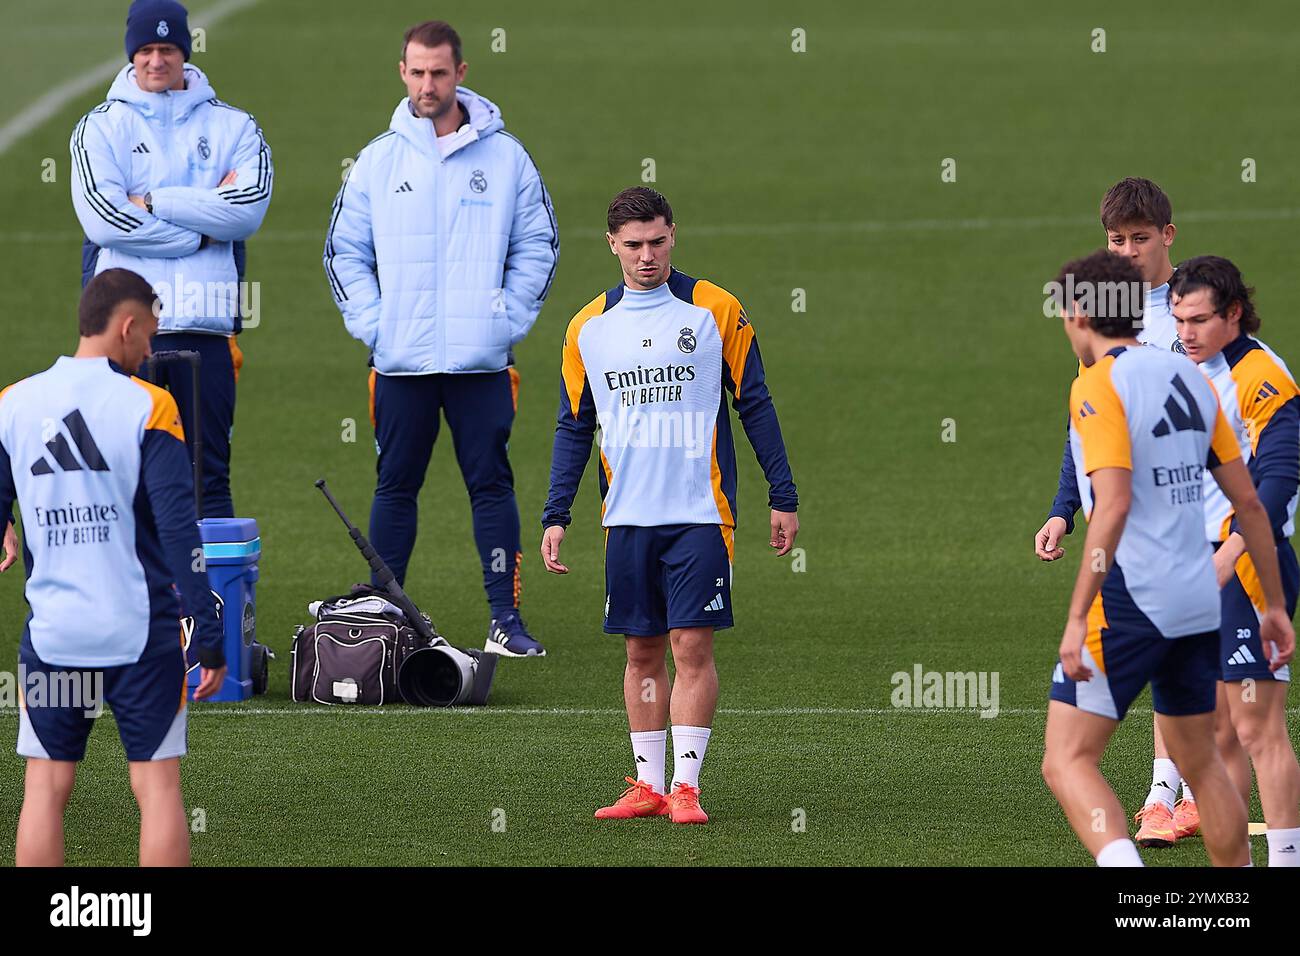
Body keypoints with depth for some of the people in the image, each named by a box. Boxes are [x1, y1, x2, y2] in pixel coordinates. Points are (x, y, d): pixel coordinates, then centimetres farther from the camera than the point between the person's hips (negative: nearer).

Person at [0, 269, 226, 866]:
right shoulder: (147, 407, -7)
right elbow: (179, 532, -10)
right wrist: (209, 637, -7)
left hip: (51, 632, 3)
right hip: (142, 632, -3)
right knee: (157, 785, 2)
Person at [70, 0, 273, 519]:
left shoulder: (233, 127, 11)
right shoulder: (101, 127, 7)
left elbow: (248, 206, -7)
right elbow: (102, 218, -8)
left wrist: (154, 203, -9)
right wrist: (198, 232, -8)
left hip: (204, 323, 1)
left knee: (210, 473, 3)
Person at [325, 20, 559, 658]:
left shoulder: (504, 156, 3)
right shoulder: (379, 159, 6)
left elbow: (538, 245, 8)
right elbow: (344, 251, 11)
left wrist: (510, 320, -2)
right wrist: (371, 324, 0)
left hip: (482, 360, -1)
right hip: (400, 362, 1)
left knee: (492, 484, -2)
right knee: (395, 487, 6)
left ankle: (506, 618, 1)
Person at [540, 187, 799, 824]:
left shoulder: (715, 311, 0)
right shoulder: (589, 328, 9)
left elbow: (755, 405, 3)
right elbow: (574, 427, 14)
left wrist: (783, 497, 0)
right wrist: (555, 516, 6)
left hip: (699, 513, -3)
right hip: (626, 519, 3)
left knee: (691, 645, -8)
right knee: (642, 652, 6)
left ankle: (686, 786, -6)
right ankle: (648, 785, 11)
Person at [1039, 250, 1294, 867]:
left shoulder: (1099, 384, -10)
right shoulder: (1188, 378, 12)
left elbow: (1113, 504, -21)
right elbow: (1247, 500, 13)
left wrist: (1076, 619, -22)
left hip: (1129, 602, -7)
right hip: (1199, 604, 7)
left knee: (1066, 762, -8)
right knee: (1199, 763, 20)